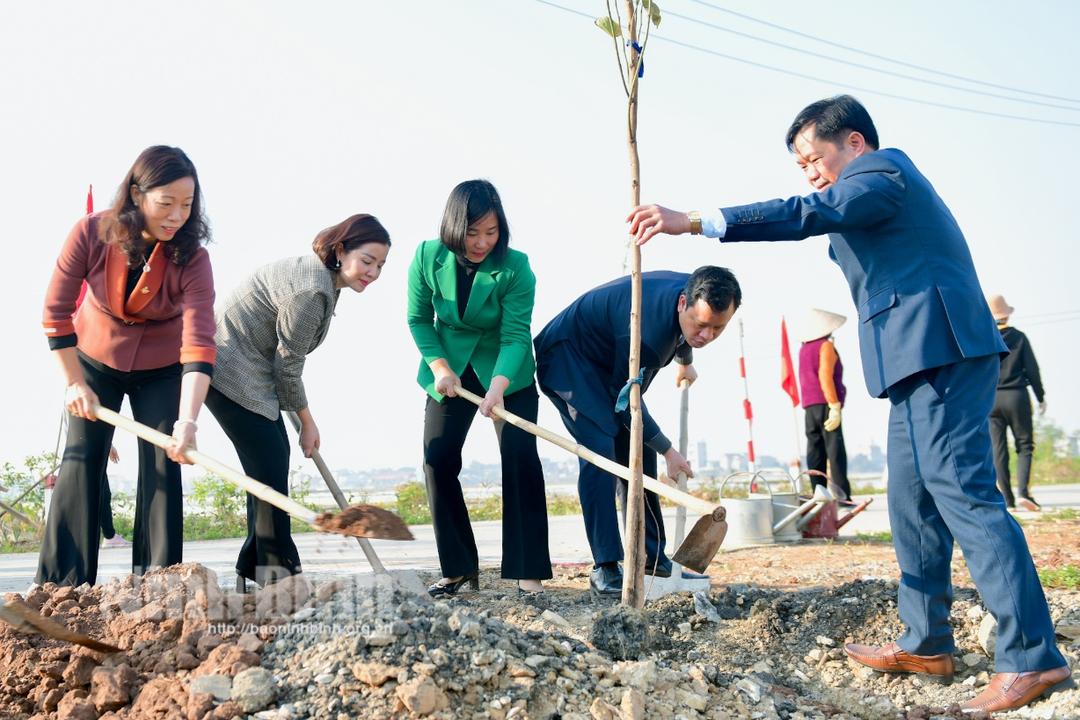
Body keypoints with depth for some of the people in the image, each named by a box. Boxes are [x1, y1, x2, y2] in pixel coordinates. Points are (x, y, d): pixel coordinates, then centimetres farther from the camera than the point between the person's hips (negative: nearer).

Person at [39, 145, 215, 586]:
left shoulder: (191, 256, -26)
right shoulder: (92, 233, -24)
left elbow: (199, 343, -35)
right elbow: (56, 310, -14)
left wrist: (187, 421, -46)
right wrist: (74, 383, -14)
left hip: (161, 370, 0)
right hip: (95, 359, 1)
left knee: (162, 462, -7)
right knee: (81, 456, -6)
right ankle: (62, 583, -1)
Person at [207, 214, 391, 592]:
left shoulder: (321, 274, 8)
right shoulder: (312, 290, -24)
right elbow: (287, 363, -17)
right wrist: (307, 420, -5)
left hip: (251, 373, 11)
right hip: (233, 374, -11)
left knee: (273, 460, 11)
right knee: (270, 467, -10)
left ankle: (254, 574, 19)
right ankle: (277, 574, -3)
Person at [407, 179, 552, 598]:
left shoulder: (515, 267, -22)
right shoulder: (427, 258, -15)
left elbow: (515, 335, -25)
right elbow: (418, 319, -3)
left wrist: (498, 386, -40)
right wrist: (439, 367, -16)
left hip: (508, 374, -2)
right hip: (450, 372, 3)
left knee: (520, 457, -13)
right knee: (438, 461, -3)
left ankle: (527, 571, -6)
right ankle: (459, 569, 9)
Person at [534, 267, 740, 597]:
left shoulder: (693, 292, -14)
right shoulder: (648, 327, -39)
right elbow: (627, 400, -25)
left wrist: (685, 363, 32)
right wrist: (669, 451, -16)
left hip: (609, 364, 9)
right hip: (568, 357, -9)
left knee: (639, 453, 5)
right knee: (600, 451, -22)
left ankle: (651, 555, 15)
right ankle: (605, 568, -20)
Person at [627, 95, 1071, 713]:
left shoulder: (881, 170, -5)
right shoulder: (890, 181, 26)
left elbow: (806, 215, -21)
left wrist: (693, 222, -27)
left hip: (939, 352, -11)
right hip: (928, 360, 11)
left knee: (963, 493, -13)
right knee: (914, 500, 11)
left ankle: (1031, 656, -10)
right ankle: (926, 643, 17)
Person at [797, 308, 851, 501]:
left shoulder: (804, 349, 18)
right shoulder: (826, 346, -4)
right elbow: (825, 377, -15)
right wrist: (835, 407, -18)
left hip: (809, 407, 7)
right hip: (825, 405, -7)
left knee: (815, 453, 4)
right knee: (835, 451, -10)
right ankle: (842, 497, -16)